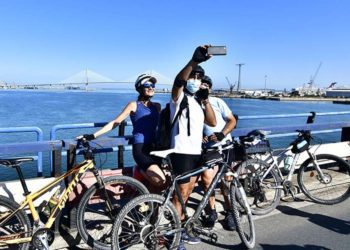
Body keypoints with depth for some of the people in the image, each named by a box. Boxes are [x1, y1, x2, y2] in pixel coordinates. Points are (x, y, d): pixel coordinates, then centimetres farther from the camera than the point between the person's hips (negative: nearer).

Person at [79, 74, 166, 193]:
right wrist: (93, 135, -6)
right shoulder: (134, 105, 0)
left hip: (153, 147, 6)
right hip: (140, 148, -6)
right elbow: (115, 122, -1)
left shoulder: (156, 106, 14)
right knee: (160, 181, -19)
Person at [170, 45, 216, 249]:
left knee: (187, 192, 16)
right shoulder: (179, 97, -5)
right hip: (181, 152, -8)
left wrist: (206, 100, -6)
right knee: (181, 193, -4)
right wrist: (194, 61, -47)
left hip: (196, 152, 8)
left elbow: (212, 122, 6)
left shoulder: (198, 101, 17)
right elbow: (178, 80, -30)